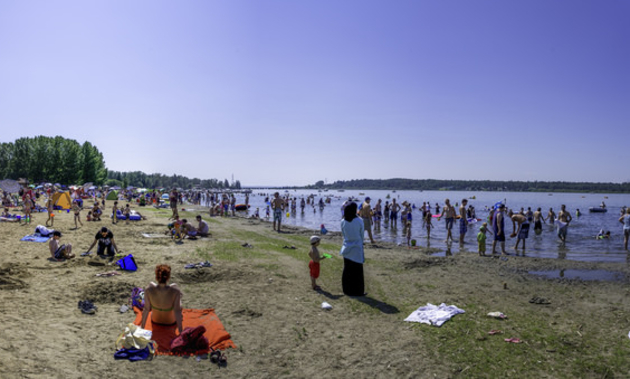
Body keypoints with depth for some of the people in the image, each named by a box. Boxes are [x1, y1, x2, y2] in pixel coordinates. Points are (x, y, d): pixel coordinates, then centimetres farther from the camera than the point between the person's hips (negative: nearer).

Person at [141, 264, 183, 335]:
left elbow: (146, 309, -17)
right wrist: (181, 331, -13)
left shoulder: (148, 290, -30)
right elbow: (177, 311, -26)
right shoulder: (175, 291, -35)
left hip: (155, 321, 2)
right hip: (171, 322, -2)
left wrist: (142, 327, -1)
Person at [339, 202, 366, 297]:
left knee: (347, 270, 14)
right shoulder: (359, 221, -14)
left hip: (347, 248, 3)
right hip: (357, 248, -3)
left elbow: (343, 235, 4)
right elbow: (362, 235, -4)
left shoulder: (343, 222, -6)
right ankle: (358, 291, 15)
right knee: (358, 271, 7)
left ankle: (347, 290, 22)